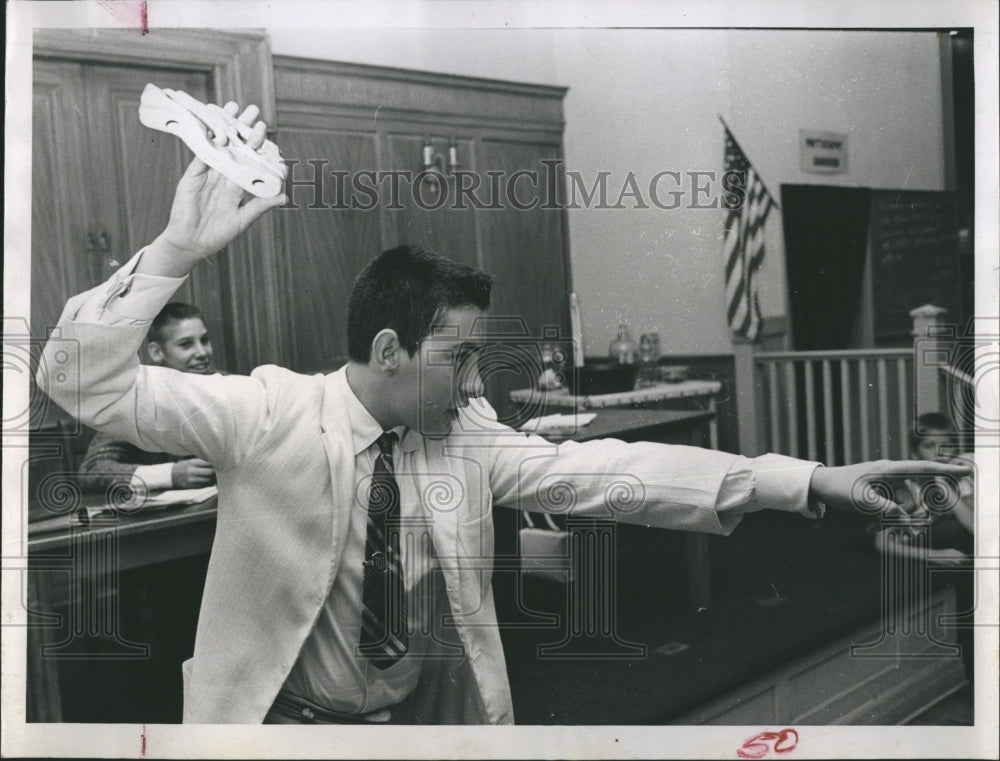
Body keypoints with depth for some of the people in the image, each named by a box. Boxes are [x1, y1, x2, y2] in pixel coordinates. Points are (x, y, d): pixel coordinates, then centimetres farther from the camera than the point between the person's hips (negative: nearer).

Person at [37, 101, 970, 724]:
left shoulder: (467, 436, -6)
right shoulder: (269, 413, -16)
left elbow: (603, 472, -13)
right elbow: (86, 382, -19)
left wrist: (807, 480, -19)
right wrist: (177, 250, -34)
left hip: (435, 705, 4)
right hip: (288, 713, -3)